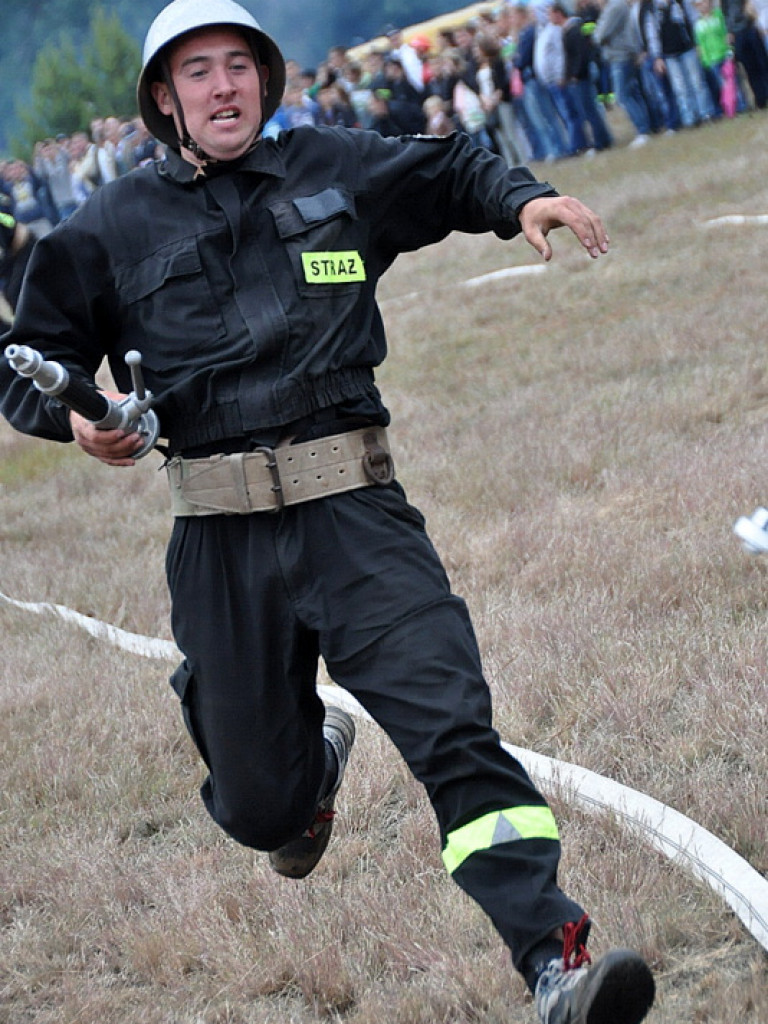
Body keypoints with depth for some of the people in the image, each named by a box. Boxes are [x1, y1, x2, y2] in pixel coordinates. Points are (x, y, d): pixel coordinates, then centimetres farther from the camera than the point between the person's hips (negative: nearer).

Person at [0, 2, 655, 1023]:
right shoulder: (114, 227, 9)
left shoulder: (340, 169, 11)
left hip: (354, 515, -1)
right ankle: (317, 757, 47)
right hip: (219, 542, 1)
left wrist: (523, 200, 6)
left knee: (453, 725, -20)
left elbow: (452, 171, 27)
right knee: (259, 806, 9)